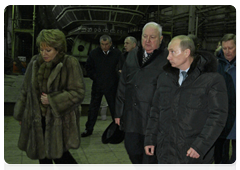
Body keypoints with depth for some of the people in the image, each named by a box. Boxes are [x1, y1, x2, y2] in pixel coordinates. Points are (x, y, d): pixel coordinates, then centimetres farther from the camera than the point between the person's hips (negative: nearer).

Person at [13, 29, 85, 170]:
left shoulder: (70, 63, -12)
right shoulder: (35, 62, 4)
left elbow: (78, 93, -13)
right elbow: (26, 90, 14)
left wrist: (52, 100, -18)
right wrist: (21, 114, 18)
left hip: (59, 120, -5)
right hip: (38, 119, 5)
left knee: (59, 156, -3)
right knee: (42, 155, 13)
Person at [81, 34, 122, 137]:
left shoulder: (117, 54, -6)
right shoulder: (94, 53, 0)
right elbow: (88, 68, 9)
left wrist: (116, 78, -5)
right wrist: (95, 77, 0)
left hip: (112, 86, -1)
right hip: (97, 85, 2)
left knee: (114, 108, 9)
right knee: (93, 108, 9)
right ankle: (89, 129, 20)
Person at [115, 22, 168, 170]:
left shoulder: (167, 58, -7)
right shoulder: (133, 55, 11)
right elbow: (123, 84, 15)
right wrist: (119, 111, 13)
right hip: (131, 117, 6)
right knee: (132, 148, 16)